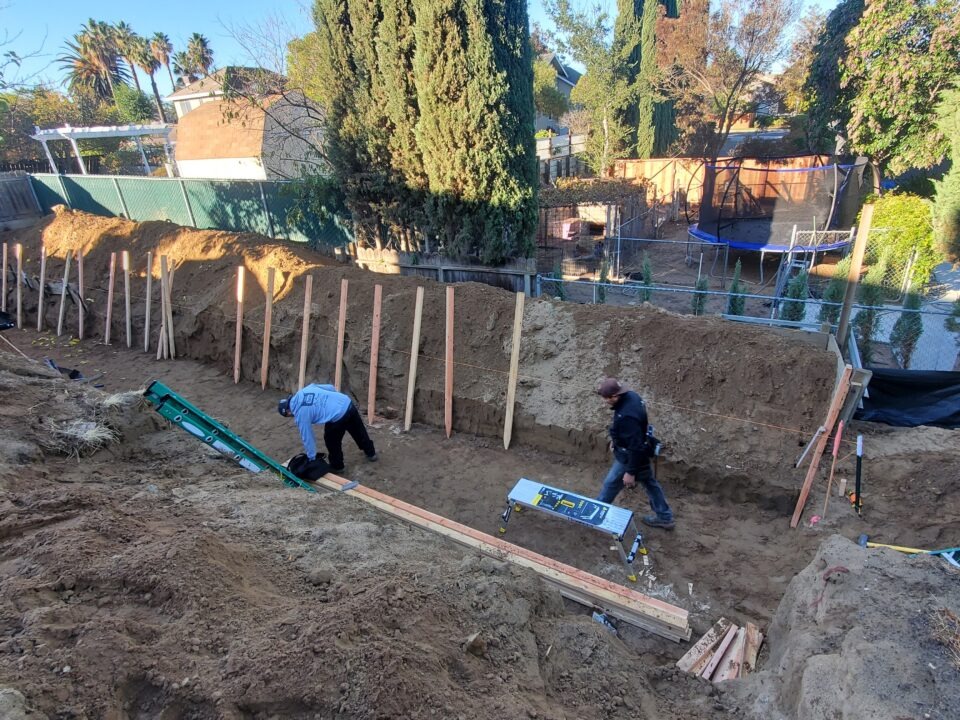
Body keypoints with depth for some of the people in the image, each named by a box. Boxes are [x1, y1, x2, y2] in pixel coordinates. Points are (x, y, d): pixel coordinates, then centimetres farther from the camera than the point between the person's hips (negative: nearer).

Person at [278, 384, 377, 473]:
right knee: (359, 432, 28)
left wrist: (312, 459, 16)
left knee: (332, 441, 20)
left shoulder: (300, 414, -2)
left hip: (338, 416, -8)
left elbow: (307, 437, 4)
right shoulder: (307, 389, 13)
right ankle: (371, 454, 47)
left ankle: (337, 466, 37)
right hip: (348, 403, 8)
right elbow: (331, 388, 18)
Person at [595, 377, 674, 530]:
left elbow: (635, 447, -32)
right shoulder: (630, 396, -10)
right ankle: (665, 517, 39)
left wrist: (630, 472, -22)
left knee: (610, 484, 14)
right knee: (649, 482, 22)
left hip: (629, 457, -9)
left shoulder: (627, 416, -39)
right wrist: (615, 439, 21)